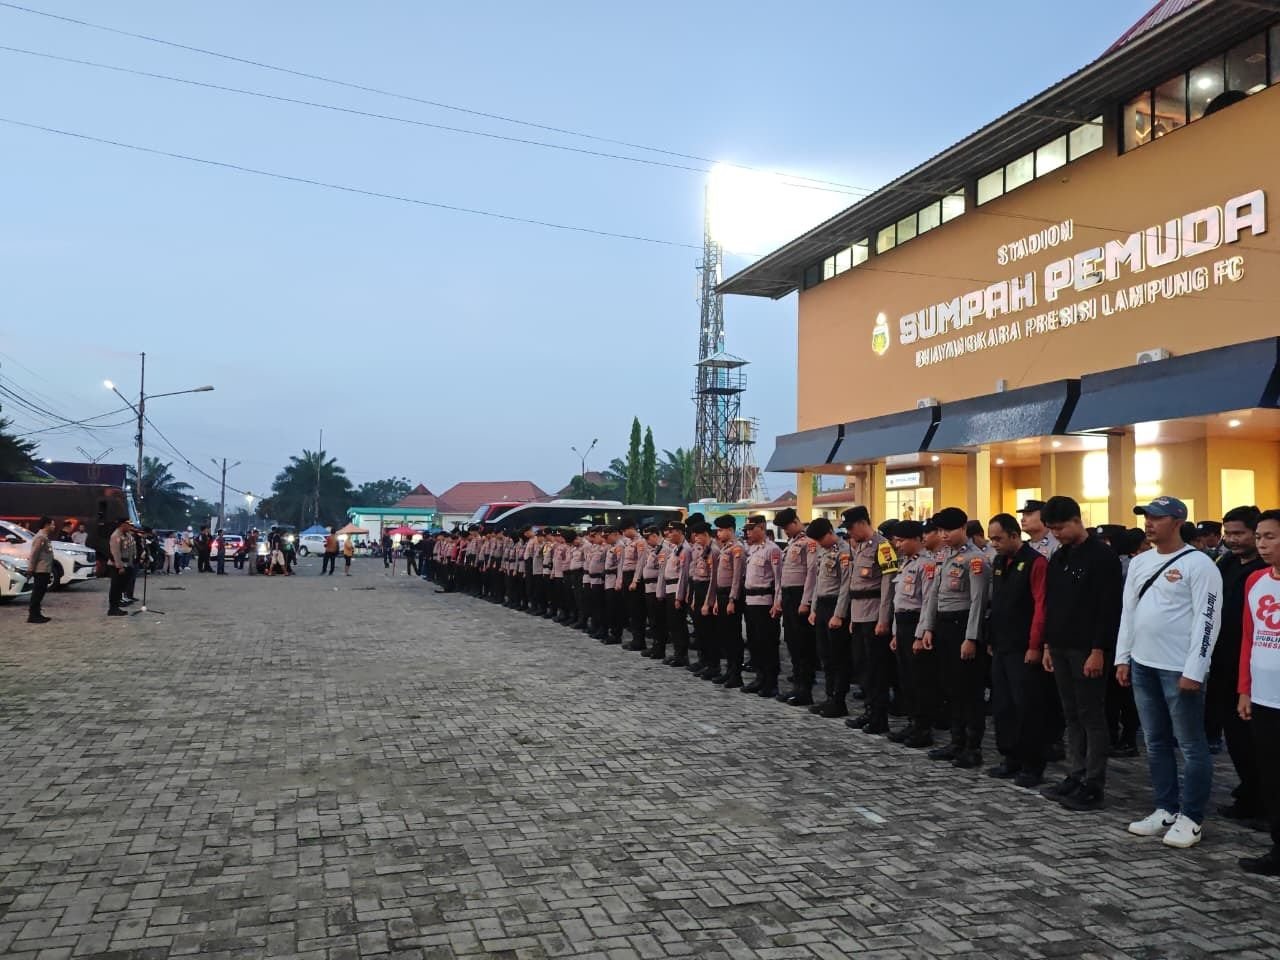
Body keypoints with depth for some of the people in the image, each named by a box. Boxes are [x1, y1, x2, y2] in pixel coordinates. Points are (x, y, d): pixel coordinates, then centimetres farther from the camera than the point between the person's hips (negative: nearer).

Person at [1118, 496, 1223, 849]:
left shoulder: (1198, 564, -11)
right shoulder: (1139, 562, 11)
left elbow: (1207, 619, -14)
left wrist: (1193, 671, -17)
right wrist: (1122, 658, 10)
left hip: (1180, 669, -7)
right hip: (1143, 664, 7)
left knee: (1191, 745, 4)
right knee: (1156, 743, 14)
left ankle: (1191, 818, 13)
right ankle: (1166, 809, 26)